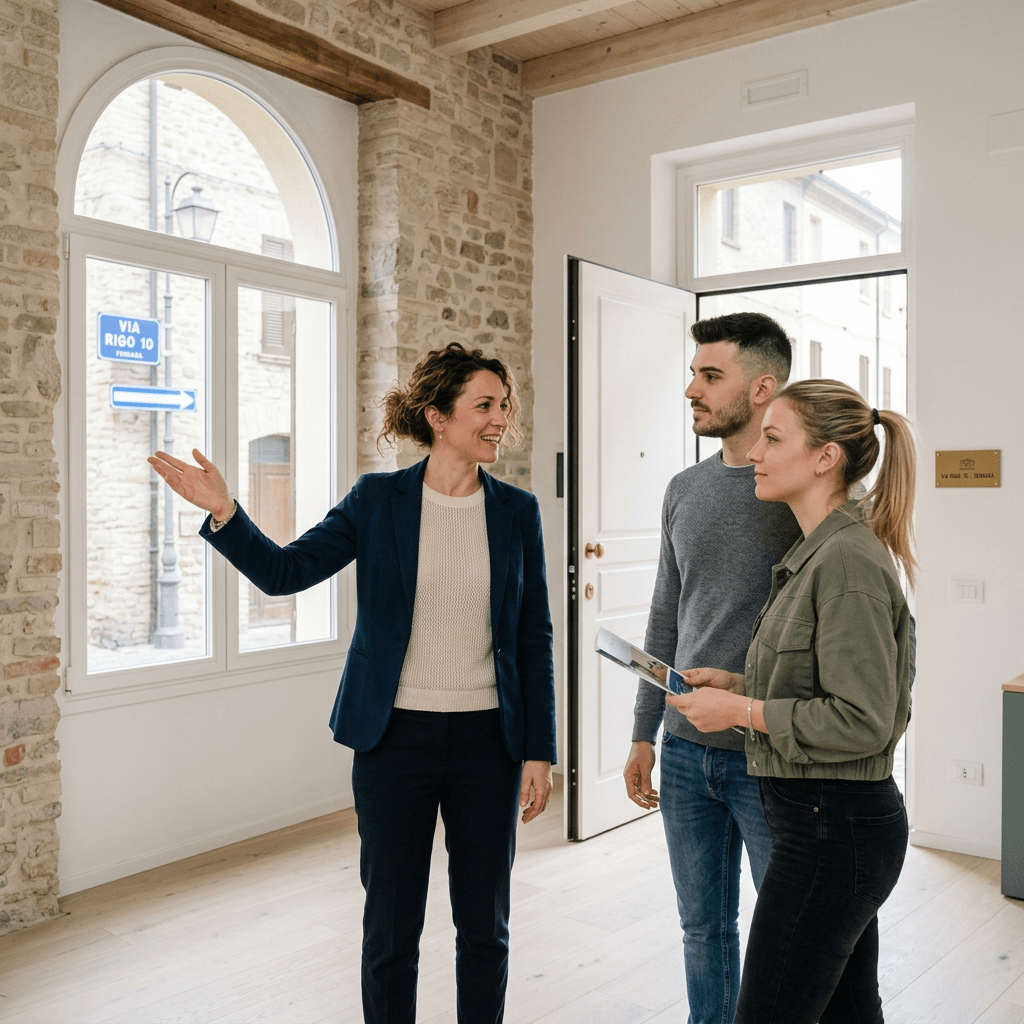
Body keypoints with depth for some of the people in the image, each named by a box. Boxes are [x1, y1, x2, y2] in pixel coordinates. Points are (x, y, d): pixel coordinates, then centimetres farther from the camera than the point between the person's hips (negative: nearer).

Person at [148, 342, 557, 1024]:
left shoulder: (517, 511, 1)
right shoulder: (378, 500, -2)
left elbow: (535, 640, 3)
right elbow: (285, 571, -3)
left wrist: (539, 751, 0)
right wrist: (223, 512, -20)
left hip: (487, 739, 1)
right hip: (395, 737, -1)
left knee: (485, 927, 12)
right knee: (392, 925, 10)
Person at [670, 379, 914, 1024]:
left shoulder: (848, 560, -20)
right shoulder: (817, 552, 11)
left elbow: (861, 721, -23)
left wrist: (741, 711, -16)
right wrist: (738, 684, 7)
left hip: (832, 827, -10)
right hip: (836, 821, 10)